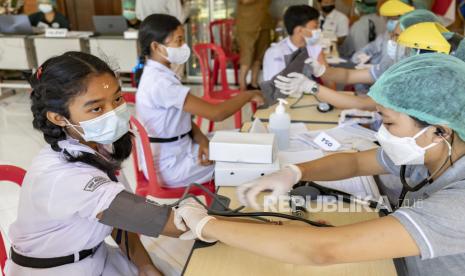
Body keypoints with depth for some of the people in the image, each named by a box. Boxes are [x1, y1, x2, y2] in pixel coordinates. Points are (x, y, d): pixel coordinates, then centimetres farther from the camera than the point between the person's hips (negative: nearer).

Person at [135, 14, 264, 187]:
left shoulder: (158, 74, 3)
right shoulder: (160, 82, -28)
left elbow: (183, 116, 8)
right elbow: (216, 113, -30)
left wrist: (201, 139, -10)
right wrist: (247, 95, -13)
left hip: (176, 151, 9)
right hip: (170, 167, -9)